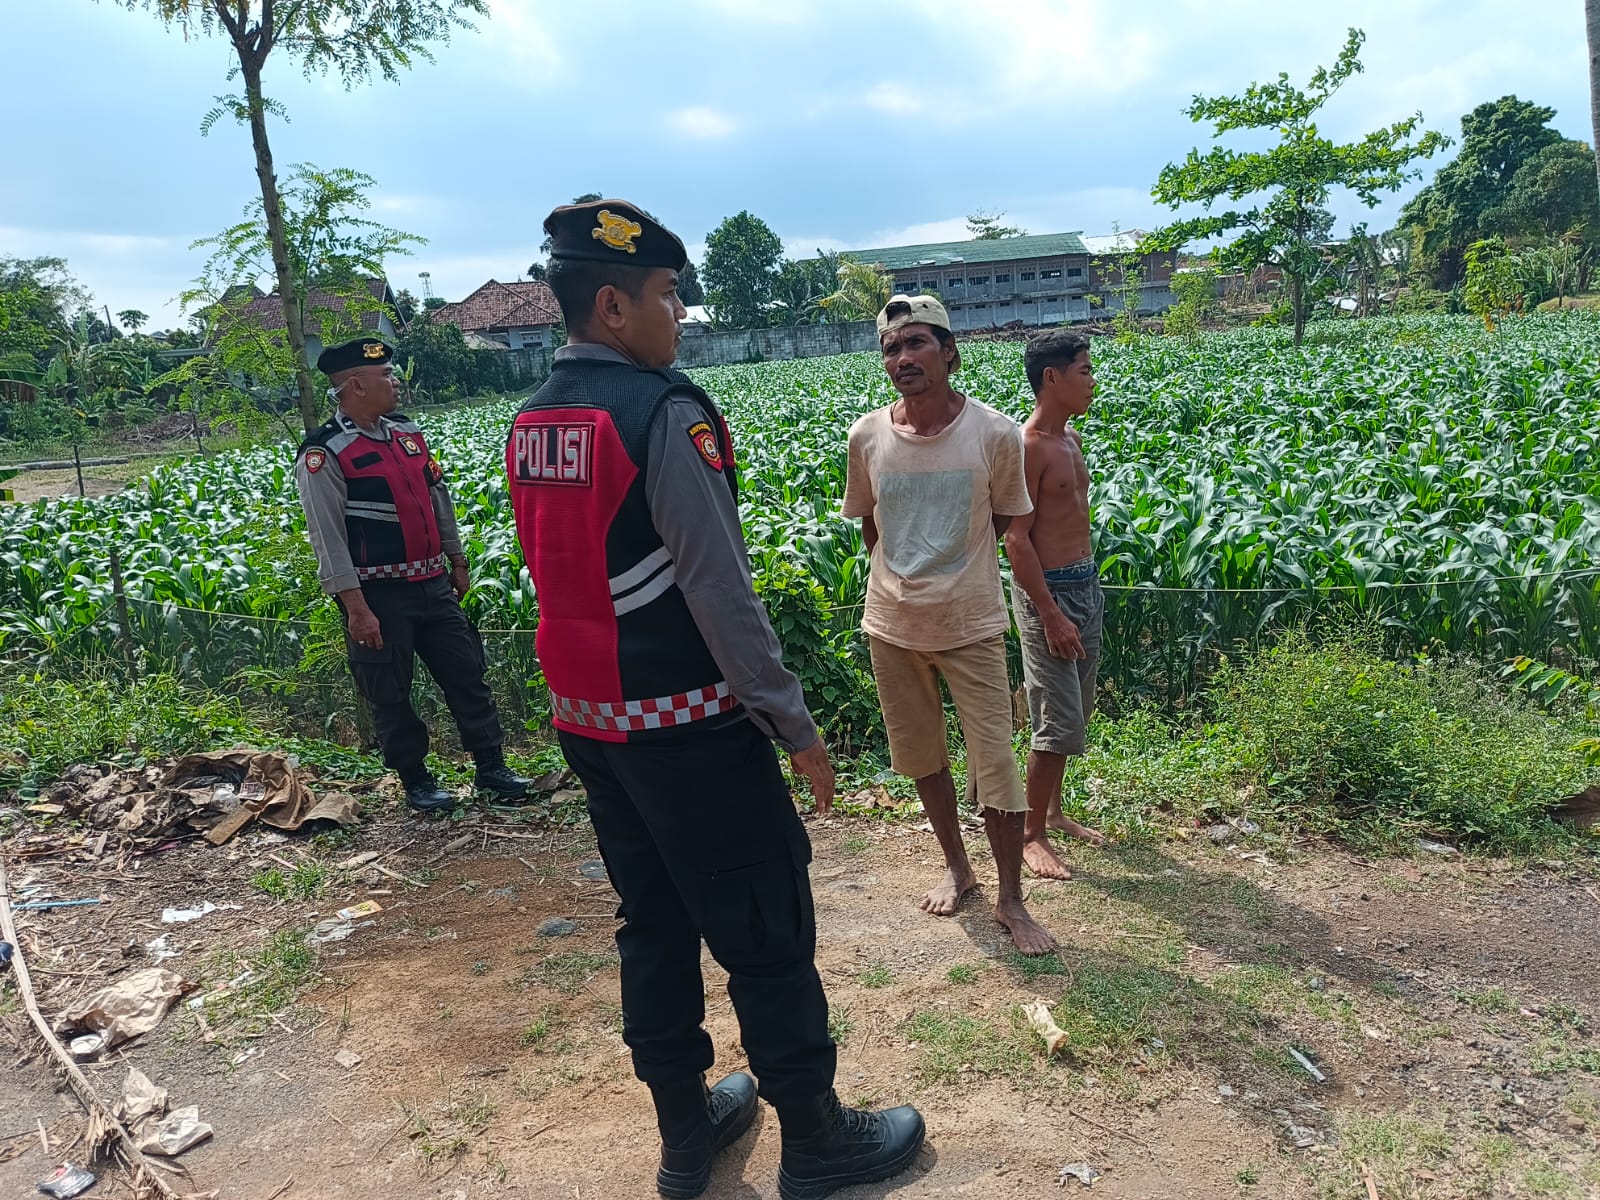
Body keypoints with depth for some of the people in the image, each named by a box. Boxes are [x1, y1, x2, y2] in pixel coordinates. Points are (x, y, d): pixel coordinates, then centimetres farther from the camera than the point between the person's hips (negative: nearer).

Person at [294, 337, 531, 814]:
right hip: (378, 594, -6)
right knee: (389, 693, 7)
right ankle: (415, 780, 24)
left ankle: (491, 766, 22)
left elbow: (439, 500, 17)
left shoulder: (407, 431, 9)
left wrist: (457, 561, 19)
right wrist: (356, 608, -19)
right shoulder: (324, 454, -13)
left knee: (466, 673, 10)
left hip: (433, 584, 7)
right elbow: (328, 540, -16)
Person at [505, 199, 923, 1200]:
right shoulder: (663, 412, -19)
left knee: (654, 927, 19)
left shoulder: (532, 423, 6)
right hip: (690, 731, -8)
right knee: (767, 937, 8)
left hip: (591, 724, 8)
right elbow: (721, 590, -21)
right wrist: (794, 722, -13)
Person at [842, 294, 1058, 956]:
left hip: (972, 626, -3)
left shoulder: (995, 434, -14)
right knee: (920, 757, 16)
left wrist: (955, 571, 3)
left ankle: (1011, 898, 21)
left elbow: (1003, 519, 2)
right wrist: (910, 573, 9)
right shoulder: (867, 436, -7)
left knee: (996, 765, 2)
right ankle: (957, 866, 39)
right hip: (892, 627, 3)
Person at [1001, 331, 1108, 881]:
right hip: (1047, 590, -9)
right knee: (1058, 722, -4)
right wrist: (1051, 615, -21)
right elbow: (1017, 539, -20)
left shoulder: (1071, 438, 10)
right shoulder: (1027, 446, -17)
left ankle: (1054, 811, 32)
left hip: (1085, 584, 9)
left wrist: (1088, 586, 18)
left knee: (1074, 713, 16)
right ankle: (1032, 834, 11)